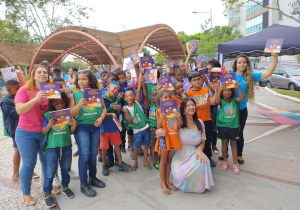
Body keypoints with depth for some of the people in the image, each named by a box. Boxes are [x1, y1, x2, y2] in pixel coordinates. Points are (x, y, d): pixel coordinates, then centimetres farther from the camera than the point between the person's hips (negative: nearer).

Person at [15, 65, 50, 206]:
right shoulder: (24, 90, -9)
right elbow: (19, 110, -21)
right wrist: (36, 99, -33)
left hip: (44, 132, 4)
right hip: (26, 133, -3)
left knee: (47, 161, 12)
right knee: (29, 164, 3)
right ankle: (26, 194, 24)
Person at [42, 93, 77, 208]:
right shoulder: (47, 114, -4)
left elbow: (70, 132, 5)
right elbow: (44, 131, -5)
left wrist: (74, 124, -14)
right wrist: (50, 124, -23)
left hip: (66, 146, 3)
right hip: (52, 147, -2)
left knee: (65, 168, 16)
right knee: (50, 171, 4)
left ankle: (65, 187, 36)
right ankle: (47, 194, 19)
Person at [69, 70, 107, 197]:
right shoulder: (74, 94, -3)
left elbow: (104, 108, 6)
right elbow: (71, 114, -8)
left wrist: (101, 118, -11)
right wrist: (79, 105, -25)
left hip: (95, 127, 3)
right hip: (81, 127, -3)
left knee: (93, 153, 13)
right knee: (84, 154, -3)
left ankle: (93, 178, 31)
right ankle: (83, 184, 11)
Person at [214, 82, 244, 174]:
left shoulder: (234, 100, 2)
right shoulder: (221, 101, -3)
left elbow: (242, 98, -15)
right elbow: (217, 101, -25)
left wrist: (238, 88, -24)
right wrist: (219, 90, -31)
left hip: (233, 126, 1)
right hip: (223, 126, -1)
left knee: (233, 144, 10)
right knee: (224, 144, 12)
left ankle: (234, 163, 19)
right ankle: (224, 161, 27)